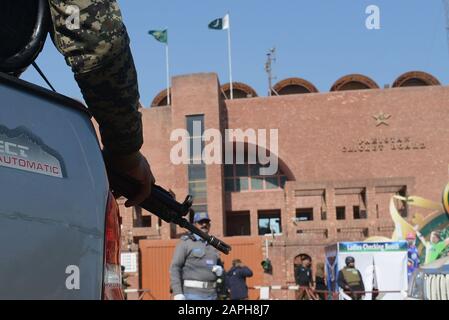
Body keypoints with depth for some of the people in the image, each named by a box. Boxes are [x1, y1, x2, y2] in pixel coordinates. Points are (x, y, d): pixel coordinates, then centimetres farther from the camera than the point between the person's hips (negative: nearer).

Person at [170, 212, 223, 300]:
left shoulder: (212, 246, 17)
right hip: (192, 294, -7)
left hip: (211, 294, 7)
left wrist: (220, 270, -1)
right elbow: (174, 268, -10)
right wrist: (177, 293, -21)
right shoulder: (185, 243, -3)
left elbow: (219, 266, 26)